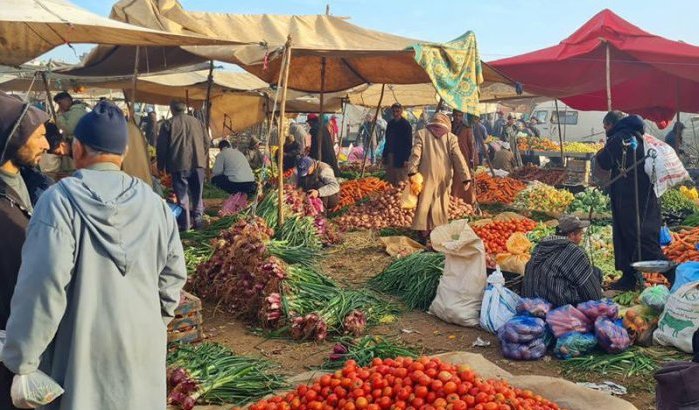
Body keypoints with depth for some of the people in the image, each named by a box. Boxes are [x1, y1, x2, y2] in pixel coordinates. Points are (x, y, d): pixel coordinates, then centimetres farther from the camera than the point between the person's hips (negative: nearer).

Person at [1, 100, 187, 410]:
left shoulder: (60, 200, -15)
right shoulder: (153, 202, -3)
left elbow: (41, 286, -19)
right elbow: (173, 275, 2)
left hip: (83, 352, -3)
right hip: (141, 349, 4)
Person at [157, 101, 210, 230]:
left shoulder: (168, 124, 1)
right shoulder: (197, 122, 11)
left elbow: (161, 146, 2)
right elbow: (207, 142, 13)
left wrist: (161, 165, 12)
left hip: (179, 164, -3)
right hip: (198, 163, 3)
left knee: (182, 194, 2)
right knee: (197, 193, 13)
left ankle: (185, 223, 0)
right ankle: (198, 218, 11)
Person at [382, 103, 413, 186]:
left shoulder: (406, 124, -6)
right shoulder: (390, 123, 13)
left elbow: (409, 143, -9)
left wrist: (406, 159, -16)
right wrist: (384, 155, 13)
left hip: (400, 157, -7)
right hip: (390, 156, 7)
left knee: (401, 183, -6)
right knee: (390, 181, 10)